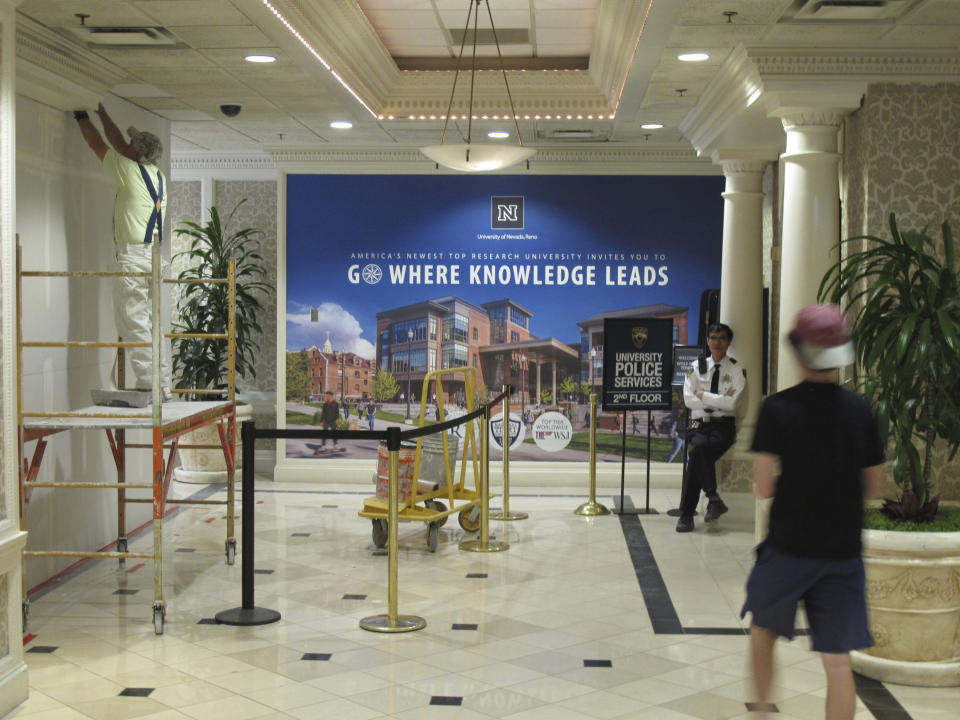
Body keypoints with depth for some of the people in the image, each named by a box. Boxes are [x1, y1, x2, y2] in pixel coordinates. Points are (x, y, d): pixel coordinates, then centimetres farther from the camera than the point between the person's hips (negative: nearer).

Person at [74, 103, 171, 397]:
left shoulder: (131, 171, -8)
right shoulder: (158, 175, 13)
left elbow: (98, 145, 5)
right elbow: (119, 144, 28)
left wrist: (82, 117, 21)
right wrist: (103, 115, 35)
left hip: (134, 255, -8)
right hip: (154, 254, 8)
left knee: (134, 324, -7)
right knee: (152, 323, 9)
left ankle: (148, 385, -11)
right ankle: (163, 387, 9)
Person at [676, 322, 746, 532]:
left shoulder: (736, 369, 5)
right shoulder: (697, 366, 12)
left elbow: (731, 403, -8)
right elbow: (688, 399, 0)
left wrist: (703, 395, -5)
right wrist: (719, 401, -6)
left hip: (723, 426, -2)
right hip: (699, 424, 2)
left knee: (699, 452, -29)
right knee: (700, 446, -32)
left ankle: (686, 515, -25)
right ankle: (713, 499, -28)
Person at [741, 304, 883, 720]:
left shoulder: (778, 409, -10)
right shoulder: (860, 410, -1)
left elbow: (763, 487, -11)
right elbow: (872, 487, 6)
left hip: (788, 547, -2)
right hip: (843, 551, 2)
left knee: (763, 630, 22)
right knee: (838, 660, 5)